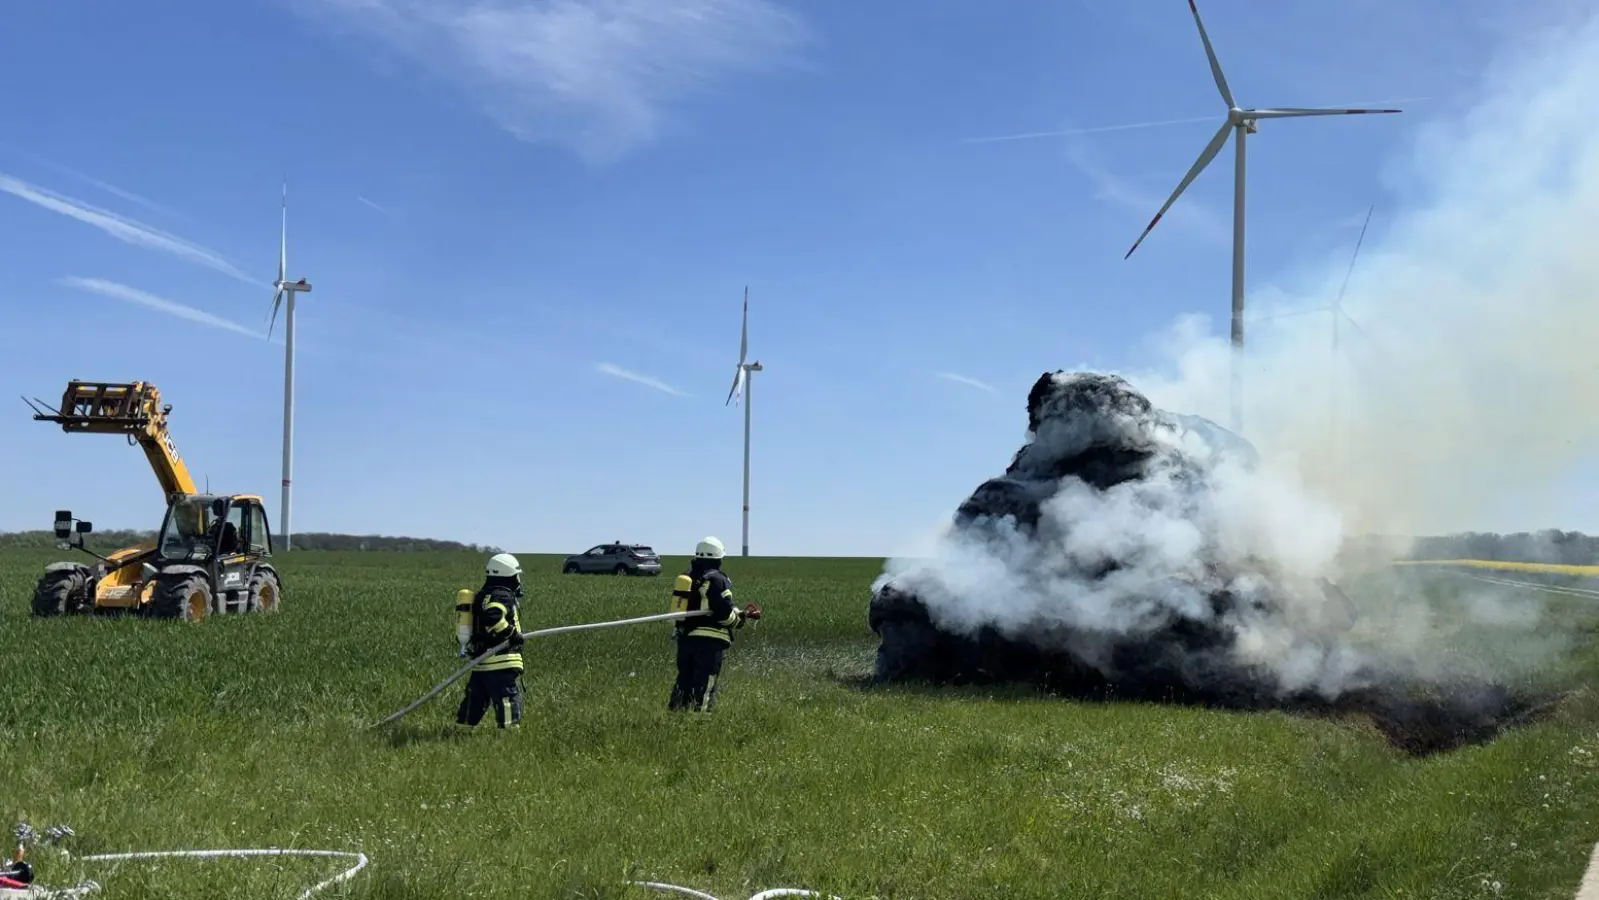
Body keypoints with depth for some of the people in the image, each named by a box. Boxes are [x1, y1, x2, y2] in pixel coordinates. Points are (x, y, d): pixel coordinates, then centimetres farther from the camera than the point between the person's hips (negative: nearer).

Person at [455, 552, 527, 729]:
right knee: (508, 699, -8)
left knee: (475, 701, 15)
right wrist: (512, 633, -20)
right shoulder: (502, 596, -12)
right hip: (500, 662, -10)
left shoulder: (483, 595, 19)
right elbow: (492, 618, -30)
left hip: (480, 661, 10)